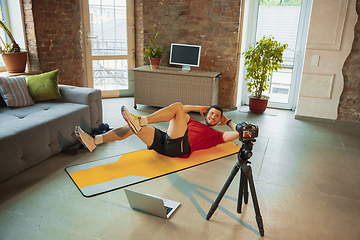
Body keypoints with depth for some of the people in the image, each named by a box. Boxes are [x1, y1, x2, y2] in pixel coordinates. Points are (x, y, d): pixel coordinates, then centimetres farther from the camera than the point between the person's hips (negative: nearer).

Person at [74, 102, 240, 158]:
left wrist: (228, 121, 27)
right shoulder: (193, 123, 36)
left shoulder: (214, 135, 21)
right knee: (131, 128, -8)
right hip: (164, 141, 6)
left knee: (177, 106, -19)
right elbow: (182, 110, 34)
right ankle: (93, 141, -9)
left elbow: (237, 134, 10)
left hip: (178, 147, -6)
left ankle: (140, 121, -32)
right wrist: (200, 108, 32)